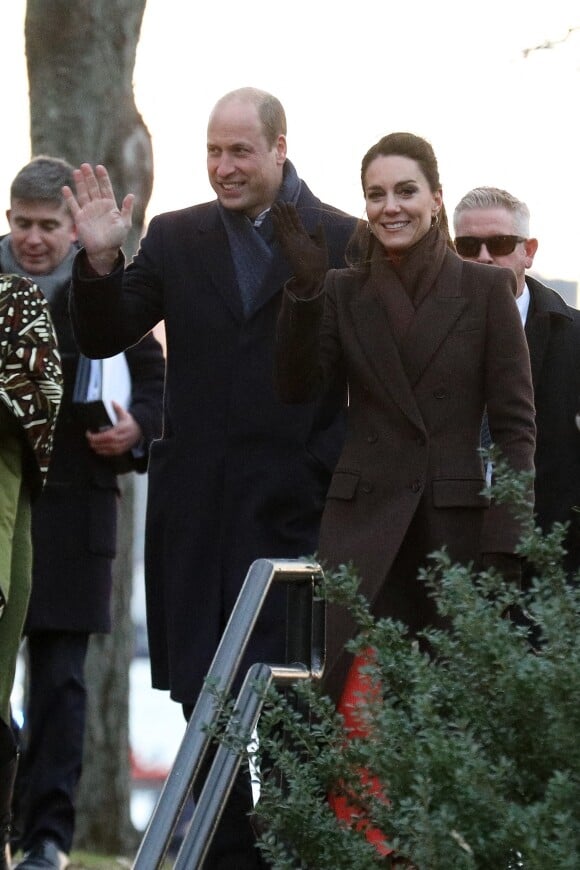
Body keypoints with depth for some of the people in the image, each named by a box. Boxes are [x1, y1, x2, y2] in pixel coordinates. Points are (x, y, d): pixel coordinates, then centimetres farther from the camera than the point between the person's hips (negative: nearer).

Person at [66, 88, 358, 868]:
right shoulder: (176, 239, 10)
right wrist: (101, 260, -8)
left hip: (292, 505, -4)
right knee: (202, 693, 4)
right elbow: (102, 339, 8)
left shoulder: (344, 242, -1)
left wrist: (334, 472, -9)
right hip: (196, 504, 4)